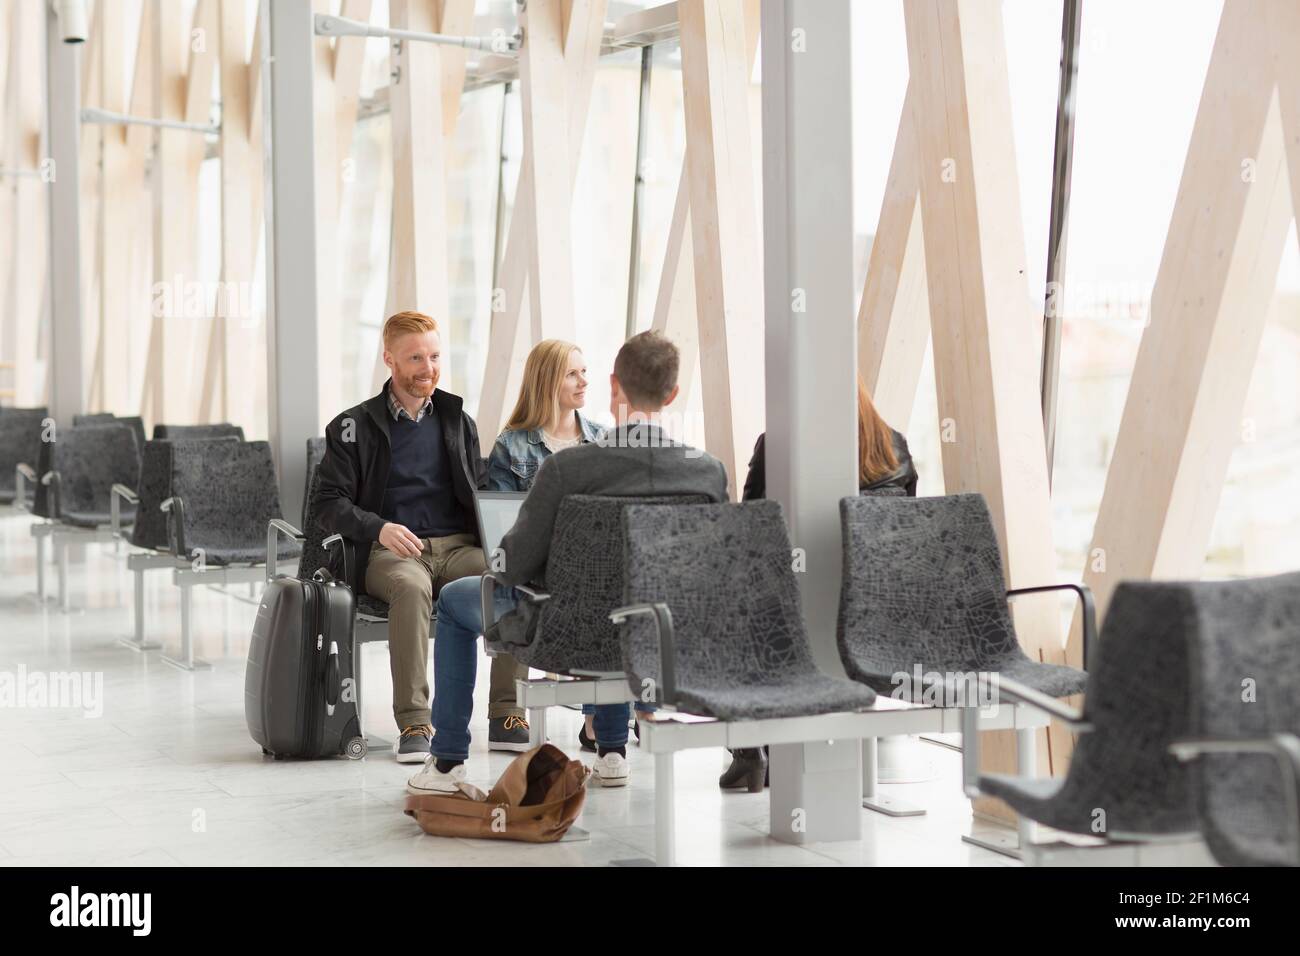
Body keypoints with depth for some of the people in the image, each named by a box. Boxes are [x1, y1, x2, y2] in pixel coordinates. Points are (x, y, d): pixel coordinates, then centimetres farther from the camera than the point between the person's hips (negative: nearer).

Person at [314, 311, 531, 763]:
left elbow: (480, 492, 20)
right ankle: (413, 723, -36)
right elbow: (329, 502, 0)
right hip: (390, 552, -3)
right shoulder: (354, 427, 7)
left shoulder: (458, 421, 20)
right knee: (412, 588, -40)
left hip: (458, 546, 3)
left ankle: (506, 715, -24)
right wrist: (379, 528, -20)